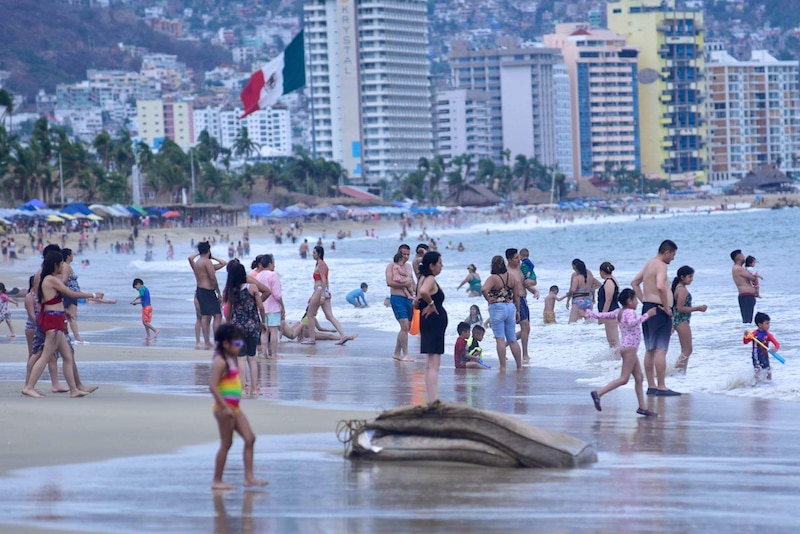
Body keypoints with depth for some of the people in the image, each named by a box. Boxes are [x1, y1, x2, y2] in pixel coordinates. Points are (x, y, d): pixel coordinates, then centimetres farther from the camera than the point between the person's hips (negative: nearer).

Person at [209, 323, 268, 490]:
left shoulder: (230, 359, 14)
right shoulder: (220, 362, -15)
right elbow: (213, 386, -23)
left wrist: (232, 407, 19)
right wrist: (225, 407, -26)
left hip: (234, 408, 9)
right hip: (225, 407, -9)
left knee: (250, 439, 6)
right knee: (226, 444, -4)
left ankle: (249, 477, 7)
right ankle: (217, 481, 4)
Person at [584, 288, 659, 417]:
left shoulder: (619, 312, 13)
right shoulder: (630, 312, -13)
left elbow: (603, 315, 20)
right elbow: (632, 322, -36)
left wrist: (588, 313, 34)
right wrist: (647, 315, -33)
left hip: (630, 348, 10)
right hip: (629, 348, -10)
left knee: (639, 378, 10)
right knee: (624, 379, -13)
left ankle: (642, 407, 10)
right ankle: (598, 393, -18)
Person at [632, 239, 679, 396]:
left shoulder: (649, 263, 15)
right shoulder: (661, 265, -14)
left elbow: (634, 282, 24)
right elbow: (660, 286, -29)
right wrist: (666, 307, -20)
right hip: (659, 309, -10)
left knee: (650, 349, 12)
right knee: (661, 349, -8)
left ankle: (651, 386, 16)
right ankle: (661, 387, -10)